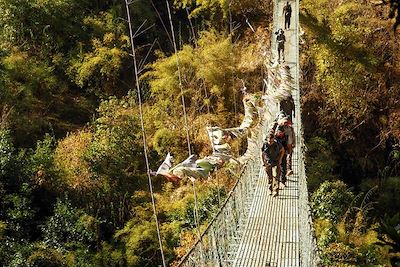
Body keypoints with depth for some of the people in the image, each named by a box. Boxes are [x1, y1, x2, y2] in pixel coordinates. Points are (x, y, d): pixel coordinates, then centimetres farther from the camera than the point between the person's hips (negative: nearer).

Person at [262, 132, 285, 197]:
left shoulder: (277, 144, -15)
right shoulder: (264, 145, -11)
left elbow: (283, 150, 4)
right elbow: (261, 153, 5)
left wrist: (280, 159, -1)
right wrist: (263, 162, 1)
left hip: (276, 163, -2)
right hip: (267, 163, 2)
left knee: (275, 177, -12)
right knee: (270, 178, 12)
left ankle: (275, 191, -12)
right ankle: (270, 190, 27)